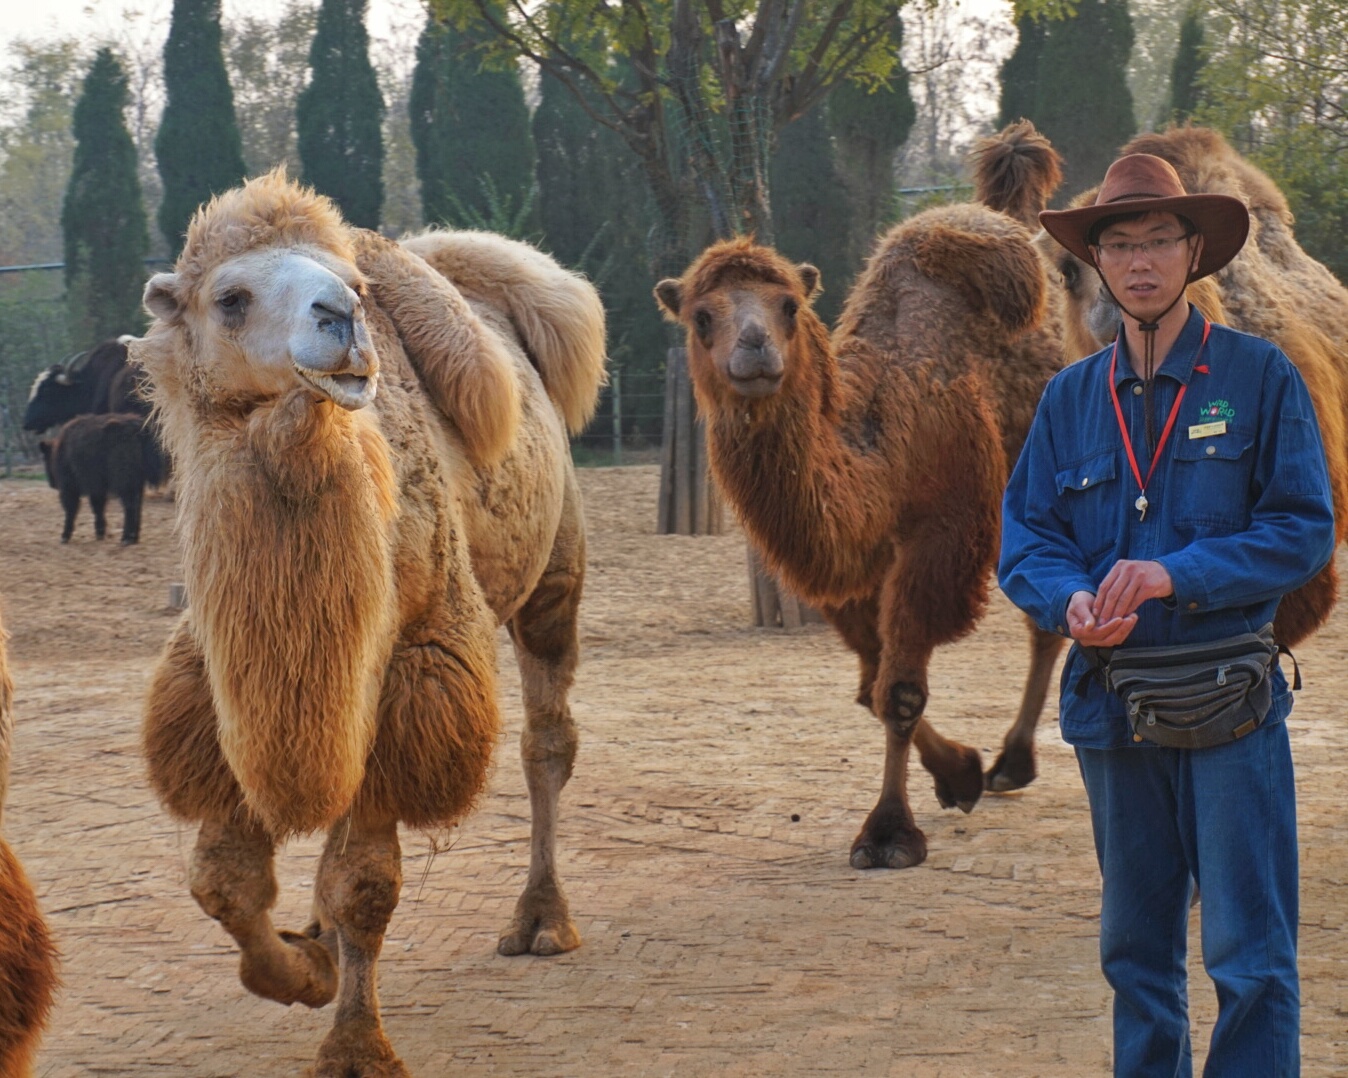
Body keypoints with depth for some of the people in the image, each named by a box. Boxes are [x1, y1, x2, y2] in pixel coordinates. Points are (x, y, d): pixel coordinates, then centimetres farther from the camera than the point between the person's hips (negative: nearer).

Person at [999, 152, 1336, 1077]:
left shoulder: (1260, 377, -1)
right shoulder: (1072, 397, 11)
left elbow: (1305, 531, -6)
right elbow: (1025, 538, 8)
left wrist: (1177, 574, -19)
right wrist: (1071, 601, -14)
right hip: (1111, 706, 4)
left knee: (1250, 957, -6)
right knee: (1136, 953, 13)